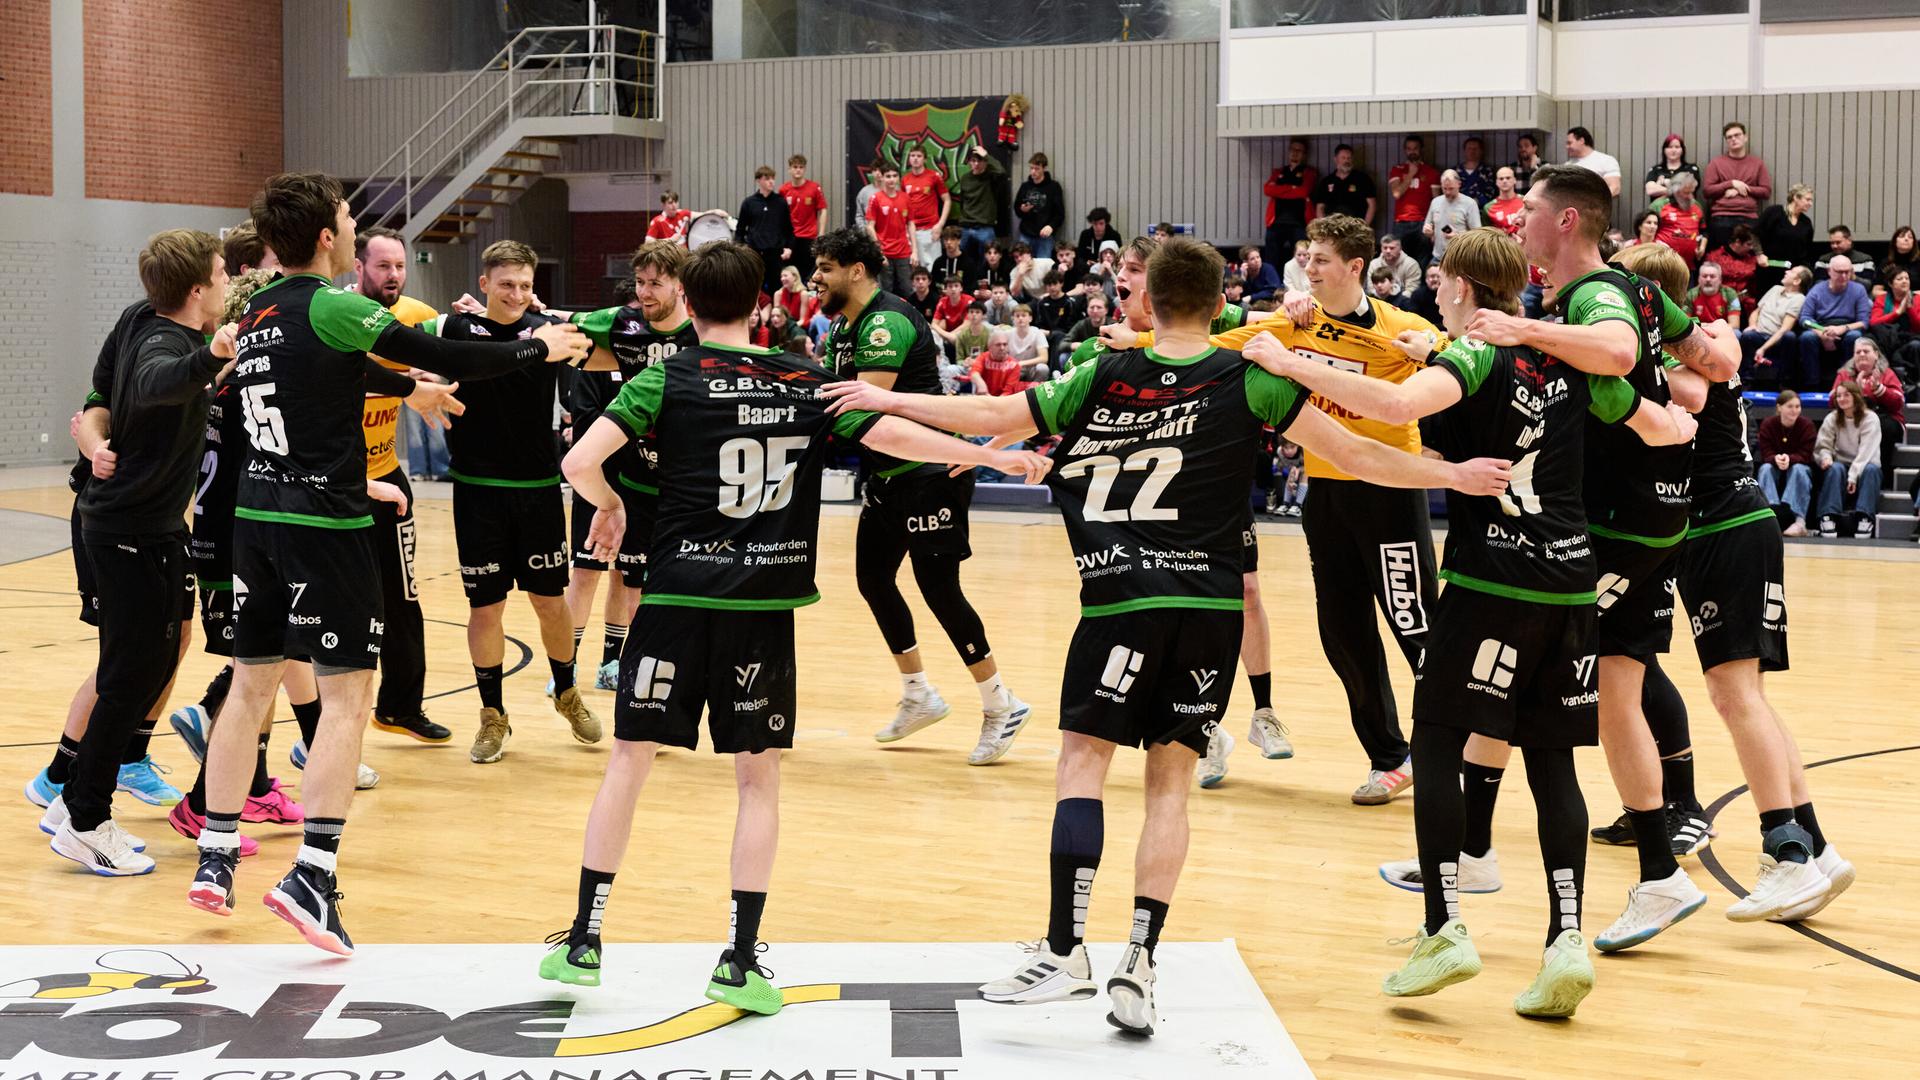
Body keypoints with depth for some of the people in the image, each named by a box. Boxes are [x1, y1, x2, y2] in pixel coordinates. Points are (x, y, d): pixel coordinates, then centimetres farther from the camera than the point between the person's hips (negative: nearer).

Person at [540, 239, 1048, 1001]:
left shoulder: (668, 380, -2)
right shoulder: (805, 383, 5)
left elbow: (580, 462, -11)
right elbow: (894, 436, 6)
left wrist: (608, 504, 11)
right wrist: (993, 456, 18)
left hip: (680, 595, -1)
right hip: (767, 604, 1)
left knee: (629, 761, 11)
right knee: (758, 777, 10)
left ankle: (583, 941, 16)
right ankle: (740, 960, 8)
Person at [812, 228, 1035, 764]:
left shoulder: (887, 322, -19)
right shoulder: (842, 331, 11)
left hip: (930, 472, -10)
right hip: (888, 476, 10)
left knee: (938, 587, -8)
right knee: (873, 578, 11)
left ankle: (1001, 705, 4)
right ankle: (919, 696, 24)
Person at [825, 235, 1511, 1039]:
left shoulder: (1103, 381, 2)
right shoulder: (1250, 381, 3)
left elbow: (992, 417, 7)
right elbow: (1355, 454, 4)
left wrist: (889, 400, 20)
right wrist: (1455, 476, 14)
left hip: (1124, 602, -2)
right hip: (1210, 605, 2)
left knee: (1083, 758, 0)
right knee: (1170, 777, 7)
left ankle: (1064, 951, -8)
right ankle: (1139, 961, 2)